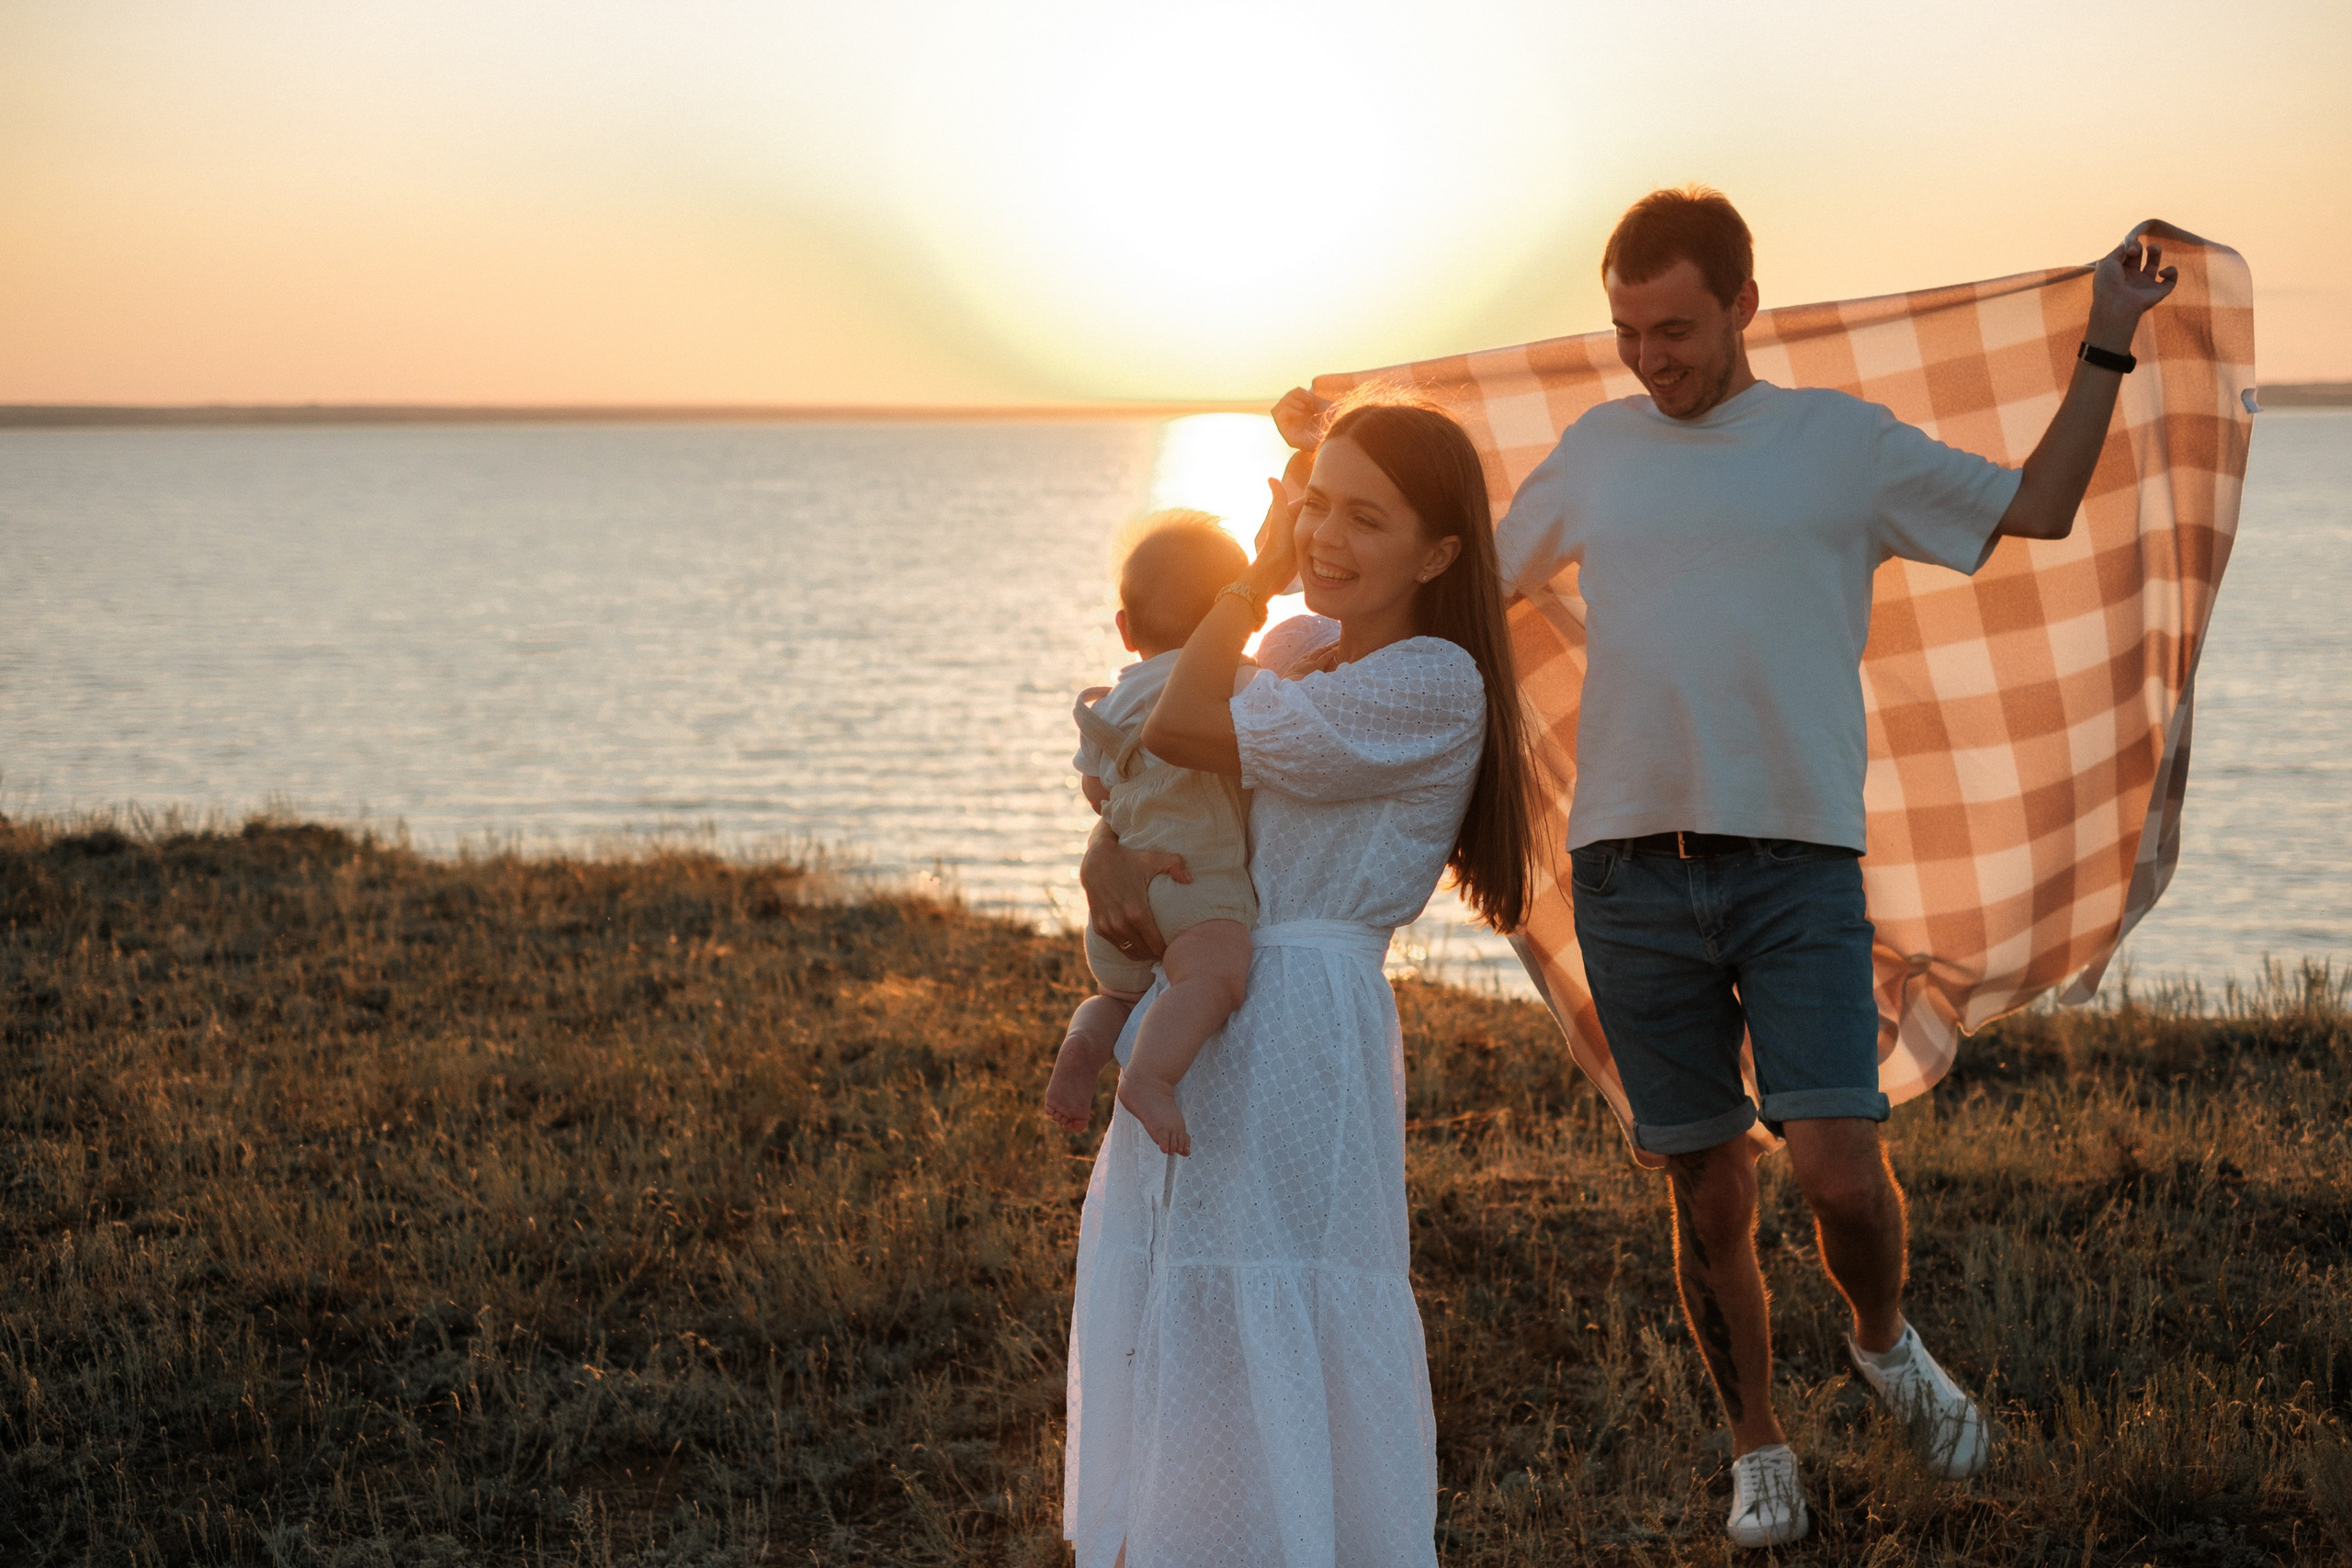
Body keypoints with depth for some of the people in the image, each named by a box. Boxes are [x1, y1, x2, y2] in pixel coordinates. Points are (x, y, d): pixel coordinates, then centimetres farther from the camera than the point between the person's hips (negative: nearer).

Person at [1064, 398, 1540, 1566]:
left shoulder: (1434, 687, -14)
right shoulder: (1294, 647, 13)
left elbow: (1180, 735, -18)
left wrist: (1258, 578, -5)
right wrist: (1105, 859, -10)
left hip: (1299, 1021, -9)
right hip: (1195, 1012, 9)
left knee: (1273, 1347, -3)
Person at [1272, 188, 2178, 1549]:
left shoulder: (1845, 441, 6)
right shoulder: (1597, 448, 14)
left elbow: (2039, 509, 8)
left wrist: (2106, 344, 3)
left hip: (1799, 863, -2)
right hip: (1631, 873, 2)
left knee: (1841, 1174, -14)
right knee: (1711, 1193, 7)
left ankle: (1887, 1340, 19)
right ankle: (1759, 1448, 26)